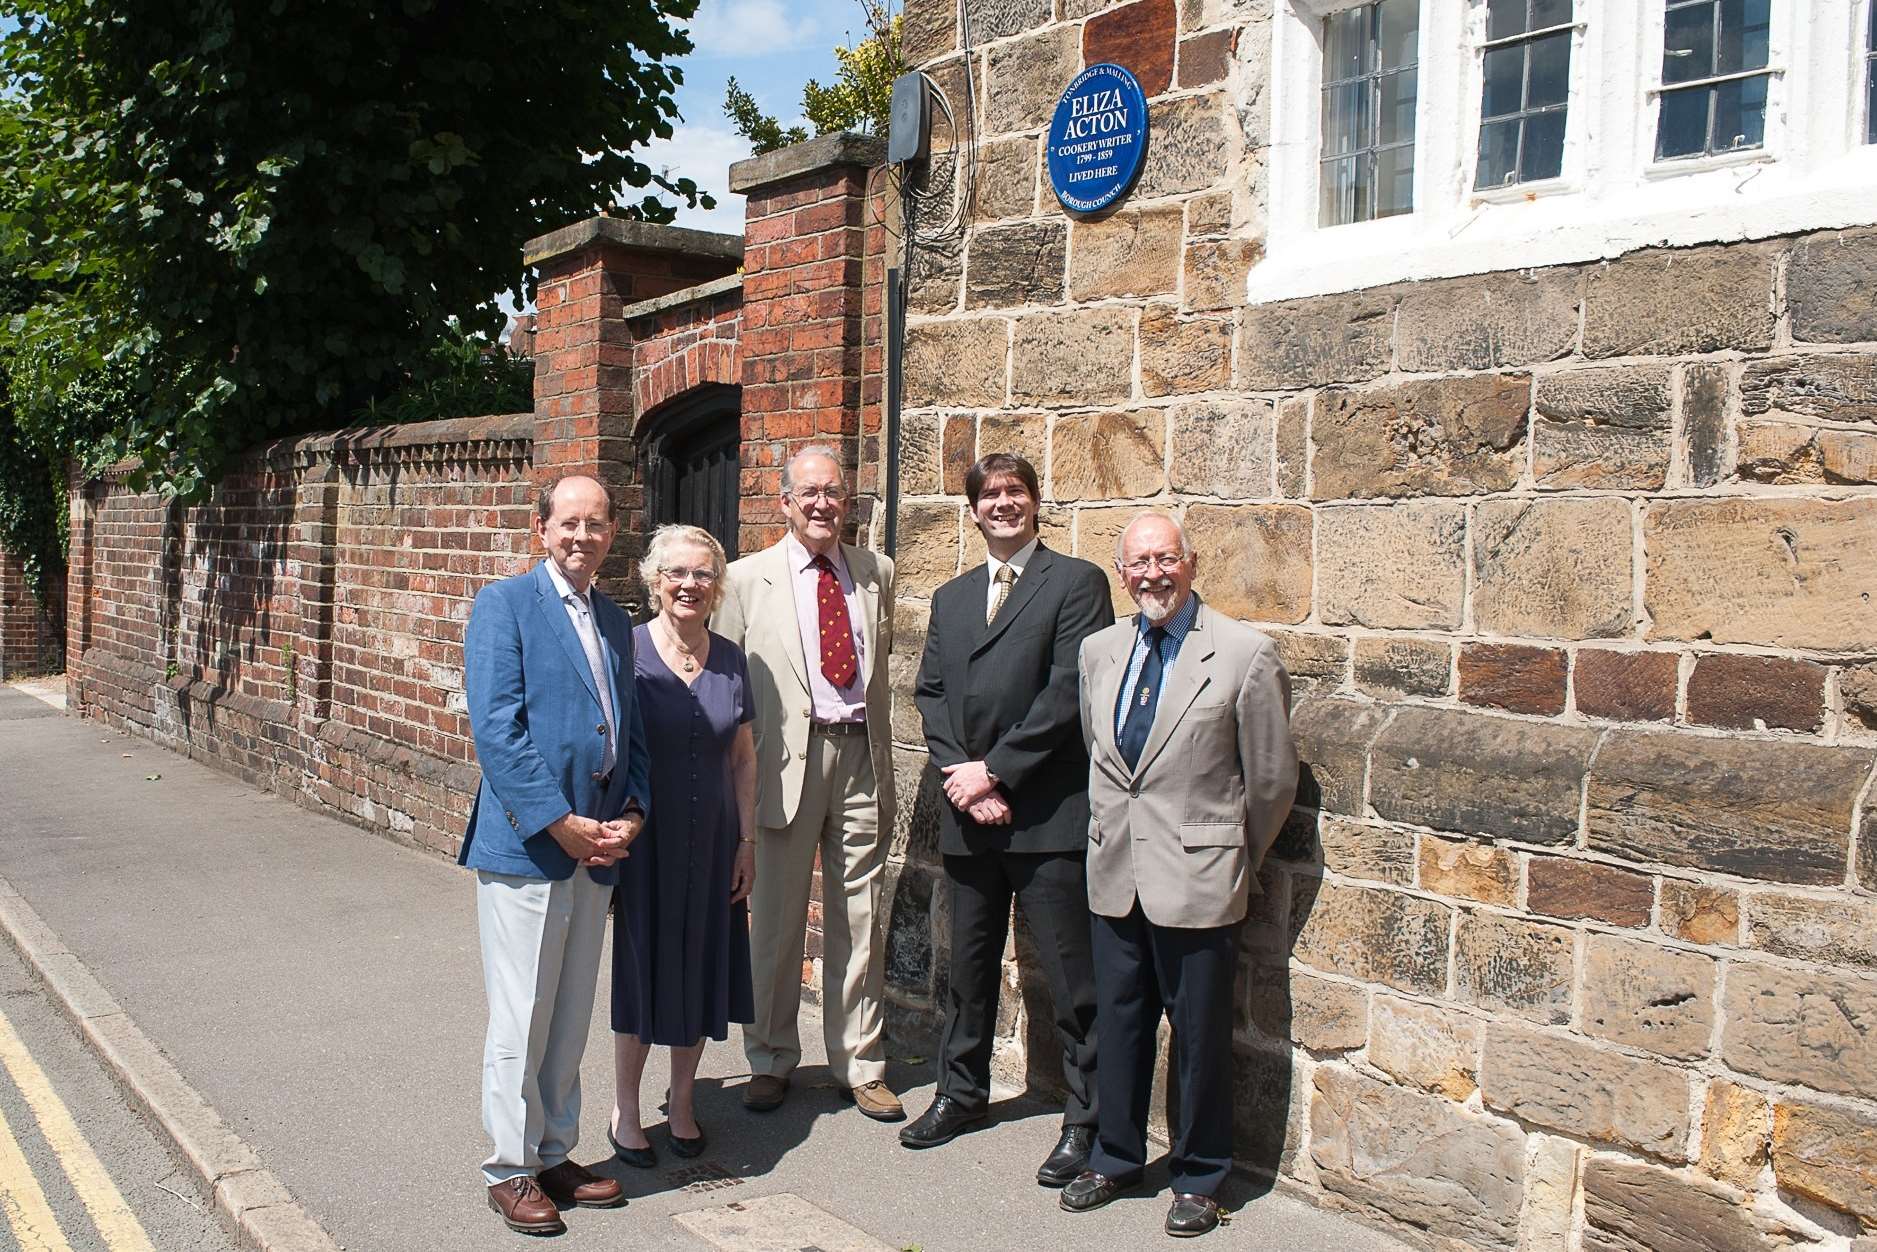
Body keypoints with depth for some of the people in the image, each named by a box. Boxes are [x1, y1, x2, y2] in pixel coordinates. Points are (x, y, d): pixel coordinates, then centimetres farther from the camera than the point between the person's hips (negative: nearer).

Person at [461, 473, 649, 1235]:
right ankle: (510, 1169, 18)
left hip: (596, 847, 6)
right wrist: (559, 823, -17)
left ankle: (554, 1155, 28)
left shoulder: (615, 622, 15)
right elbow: (497, 729, -14)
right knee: (521, 1021, 3)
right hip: (526, 844, -6)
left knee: (570, 1021, 15)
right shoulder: (505, 605, -6)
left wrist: (632, 813, -1)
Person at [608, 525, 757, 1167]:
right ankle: (625, 1111, 23)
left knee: (700, 969, 12)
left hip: (712, 843, 4)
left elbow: (743, 756, 8)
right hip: (642, 840, -4)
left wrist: (747, 840, 5)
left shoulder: (731, 661, 4)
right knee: (641, 967, 6)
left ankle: (682, 1102, 30)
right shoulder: (626, 651, -9)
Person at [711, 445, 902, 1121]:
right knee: (775, 921, 7)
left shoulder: (876, 573, 10)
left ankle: (860, 1065, 22)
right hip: (786, 758, -2)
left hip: (861, 754, 3)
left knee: (858, 921, 9)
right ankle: (770, 1061, 24)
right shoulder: (747, 578, 1)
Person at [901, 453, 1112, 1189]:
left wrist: (993, 771, -13)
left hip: (1049, 814, -6)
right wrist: (960, 776, -6)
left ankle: (1086, 1120, 13)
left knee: (1071, 976, 0)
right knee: (969, 965, 18)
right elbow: (930, 694, 10)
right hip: (969, 812, 6)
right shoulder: (950, 598, 16)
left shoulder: (1075, 582, -3)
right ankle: (961, 1092, 34)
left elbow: (1068, 693, -13)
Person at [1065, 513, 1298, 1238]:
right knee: (1118, 1026, 16)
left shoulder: (1245, 655, -11)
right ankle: (1115, 1159, 34)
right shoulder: (1099, 652, 6)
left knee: (1200, 1036, 8)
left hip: (1196, 880, -5)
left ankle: (1199, 1178, 26)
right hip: (1115, 877, 5)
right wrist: (1106, 834, 15)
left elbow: (1273, 780, -4)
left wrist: (1236, 860, 4)